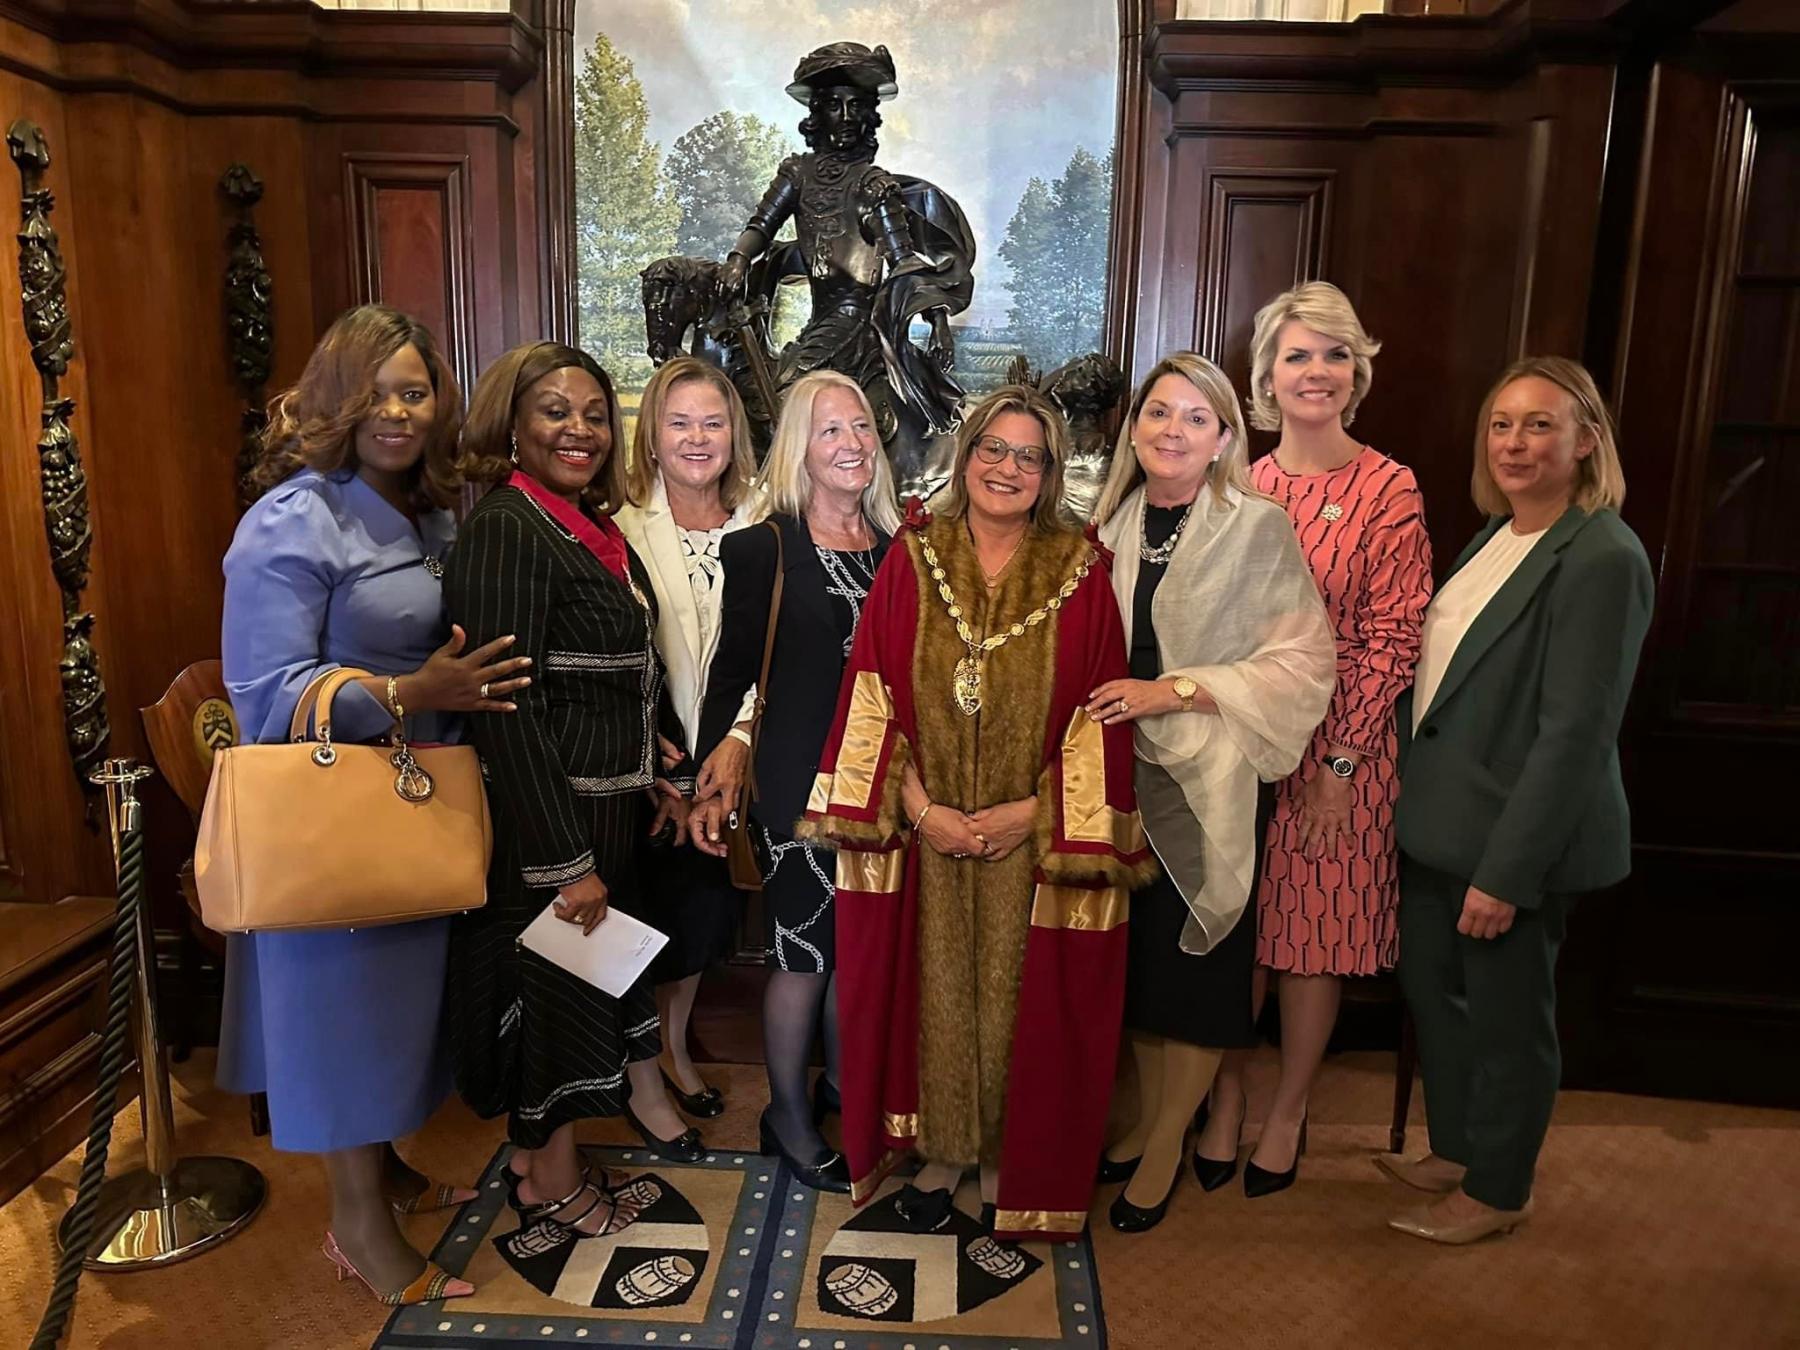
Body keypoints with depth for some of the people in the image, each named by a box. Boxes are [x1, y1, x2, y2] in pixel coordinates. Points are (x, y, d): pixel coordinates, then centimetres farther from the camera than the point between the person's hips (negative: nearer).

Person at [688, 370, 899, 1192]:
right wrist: (717, 766, -14)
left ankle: (841, 1083, 39)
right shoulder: (762, 551, -7)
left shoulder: (899, 548, 5)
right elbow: (732, 669, -6)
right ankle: (789, 1116, 27)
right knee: (804, 953, 6)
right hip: (800, 783, -4)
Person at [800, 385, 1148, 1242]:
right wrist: (919, 807, -10)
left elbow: (1098, 713, -4)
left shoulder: (1080, 573, -2)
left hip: (1035, 840, 0)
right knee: (935, 989, 12)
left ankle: (1008, 1164, 30)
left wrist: (1032, 811, -12)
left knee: (1018, 999, 10)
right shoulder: (912, 561, 1)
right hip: (925, 831, 1)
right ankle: (940, 1153, 32)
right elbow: (875, 697, -2)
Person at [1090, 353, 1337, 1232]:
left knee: (1196, 960, 5)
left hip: (1210, 782, -4)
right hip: (1125, 773, 4)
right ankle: (1148, 1118, 32)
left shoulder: (1260, 529, -8)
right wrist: (1109, 705, 0)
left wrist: (1175, 690, -19)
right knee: (1135, 954, 13)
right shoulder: (1113, 524, 6)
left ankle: (1167, 1145, 23)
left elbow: (1300, 662, -13)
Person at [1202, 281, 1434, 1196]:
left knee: (1317, 932, 8)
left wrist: (1342, 759, -12)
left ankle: (1286, 1115, 28)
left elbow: (1392, 638, -8)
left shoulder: (1388, 489, -6)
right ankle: (1225, 1104, 28)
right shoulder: (1243, 484, 5)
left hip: (1340, 744, -3)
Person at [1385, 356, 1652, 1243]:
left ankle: (1498, 1191, 31)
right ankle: (1454, 1152, 40)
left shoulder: (1603, 558, -18)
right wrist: (1414, 803, 10)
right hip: (1440, 822, 8)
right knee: (1432, 987, 19)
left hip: (1516, 837, -8)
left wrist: (1506, 871, -21)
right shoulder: (1495, 538, 9)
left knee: (1506, 1014, 9)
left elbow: (1575, 732, -21)